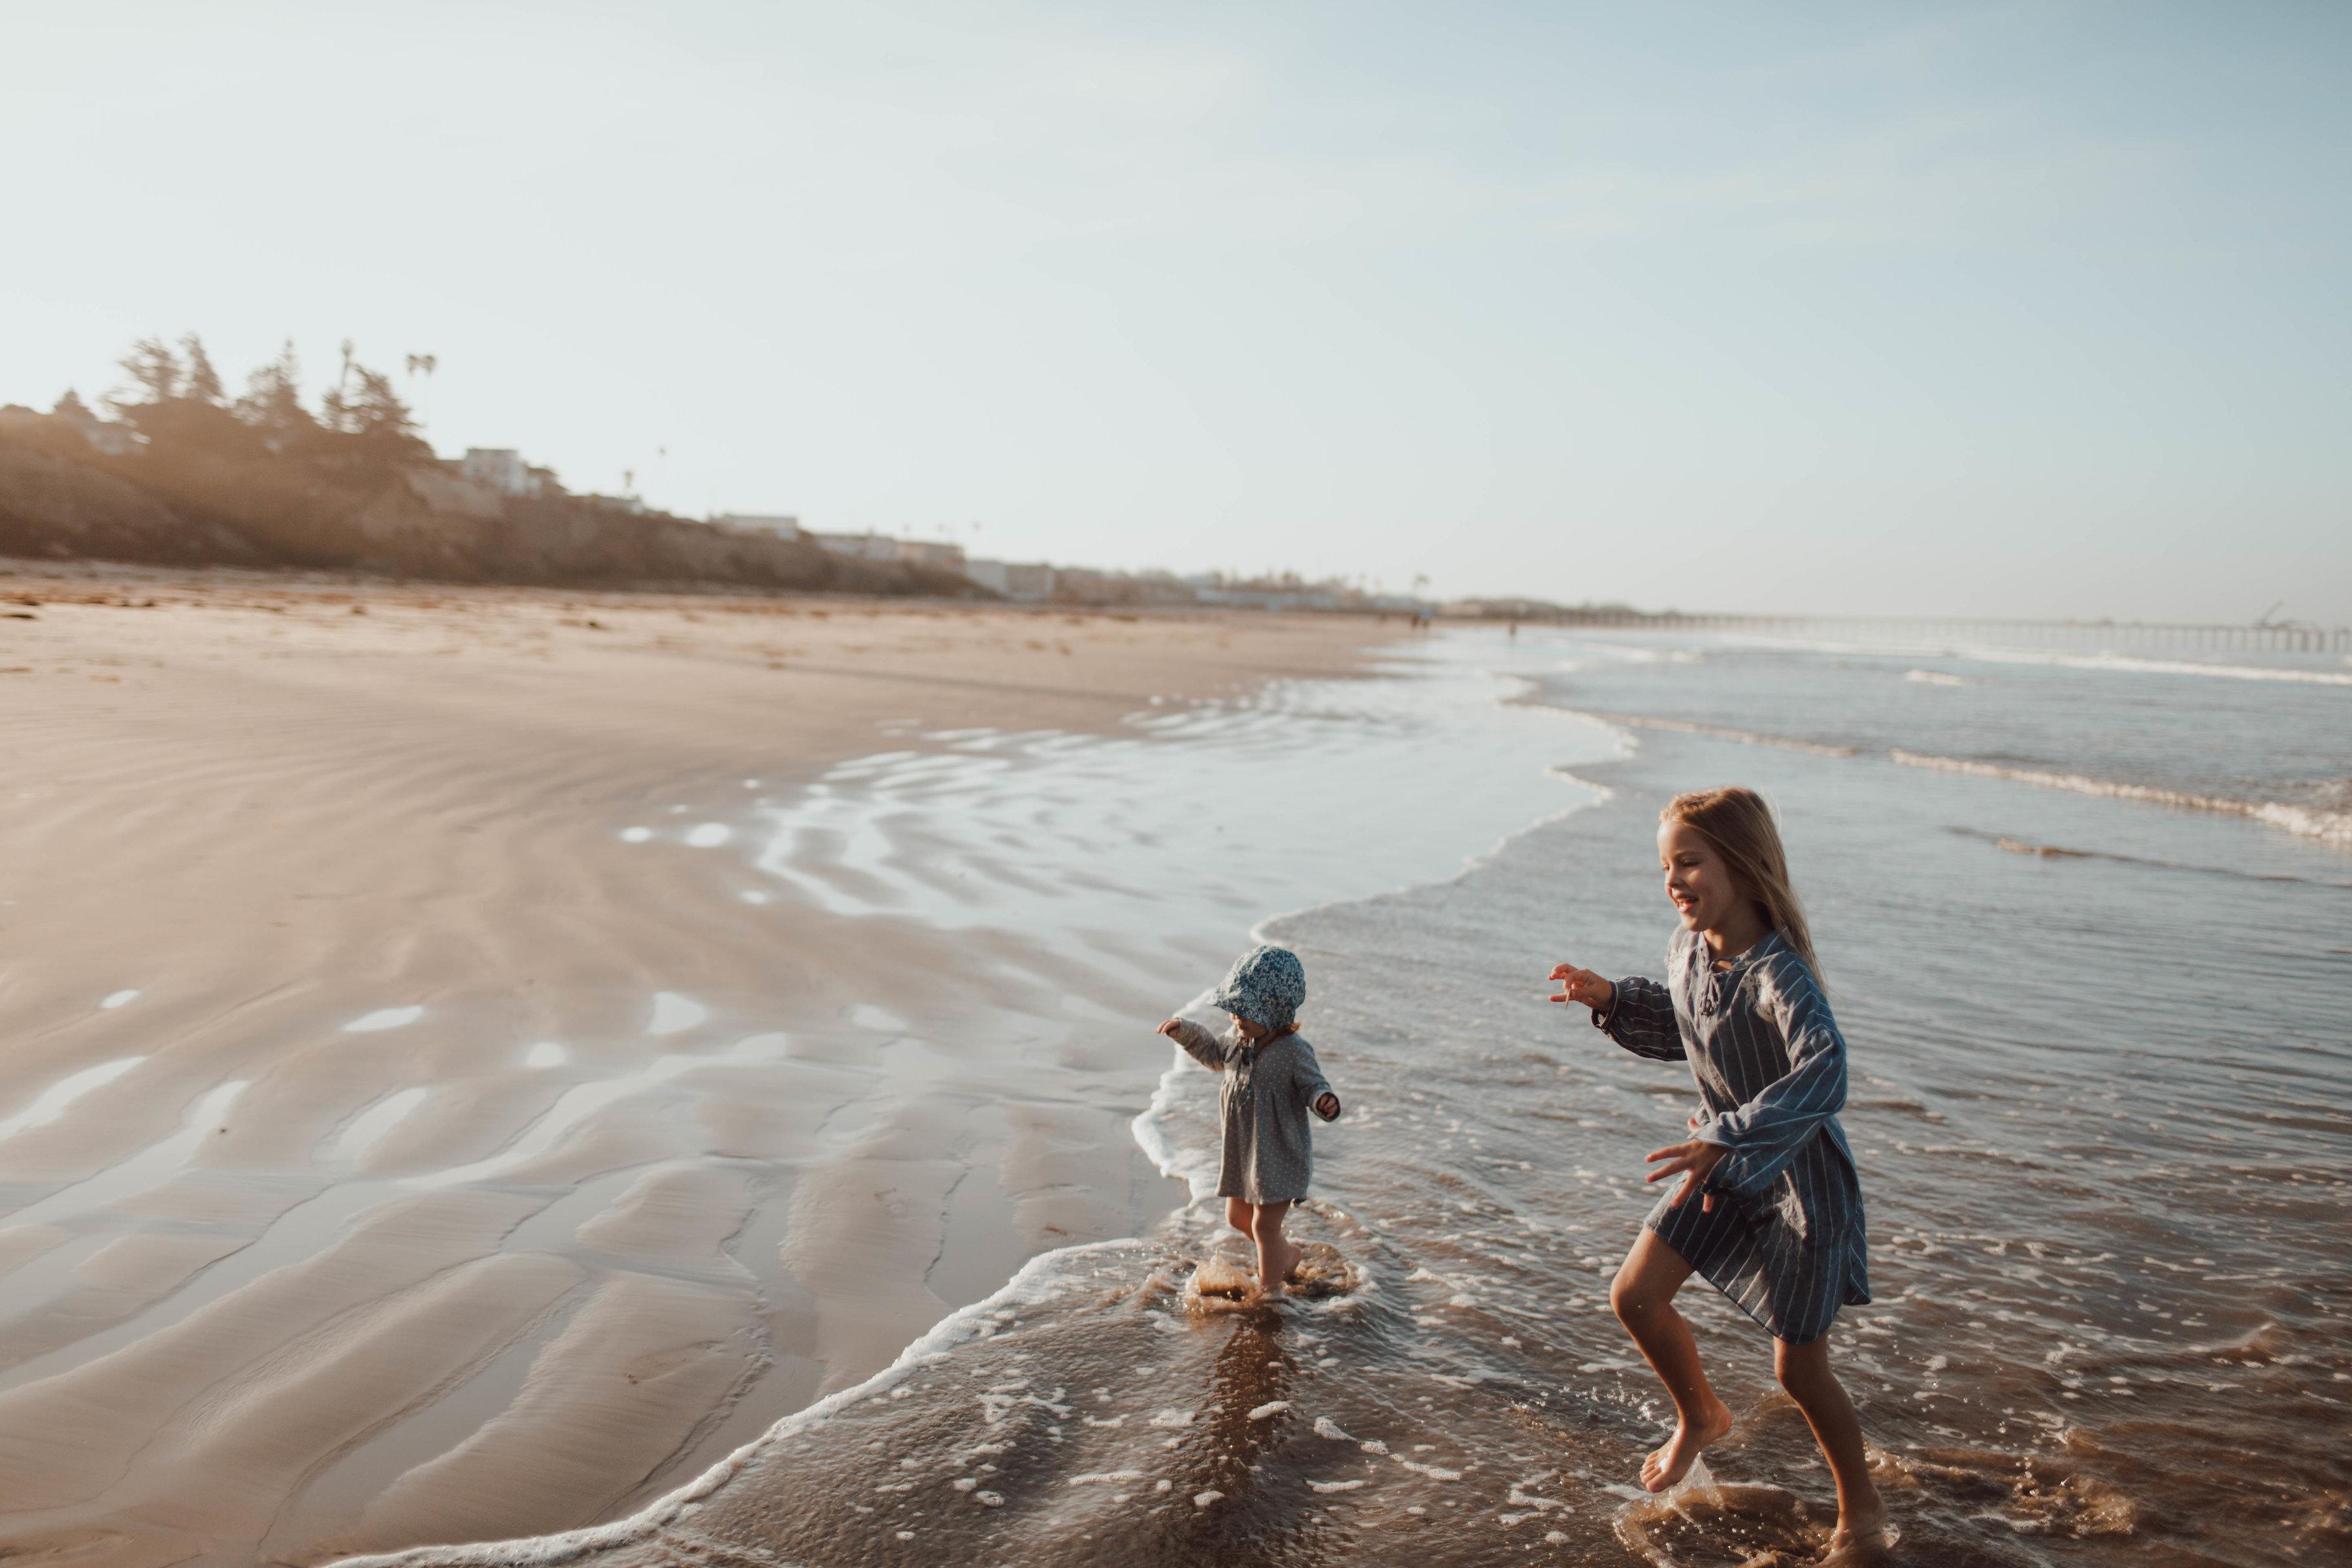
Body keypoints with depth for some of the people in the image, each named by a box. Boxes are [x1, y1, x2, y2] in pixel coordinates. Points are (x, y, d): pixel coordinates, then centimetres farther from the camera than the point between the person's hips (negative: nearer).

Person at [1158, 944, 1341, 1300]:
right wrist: (1185, 1032, 7)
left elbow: (1313, 1087, -17)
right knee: (1237, 1217, 20)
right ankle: (1286, 1253, 45)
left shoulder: (1293, 1051, -23)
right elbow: (1214, 1055, 19)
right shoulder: (1238, 1038, -2)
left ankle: (1269, 1290, 20)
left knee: (1264, 1224, 0)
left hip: (1281, 1155, -8)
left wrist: (1325, 1101, -40)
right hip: (1242, 1151, 8)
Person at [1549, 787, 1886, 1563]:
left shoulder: (1778, 973, -30)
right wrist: (1612, 999, 0)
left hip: (1801, 1176, -7)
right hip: (1728, 1163, 7)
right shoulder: (1688, 948, -5)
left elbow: (1823, 1074, -46)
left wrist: (1727, 1139, -53)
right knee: (1635, 1295, 6)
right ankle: (1700, 1416, 35)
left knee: (1798, 1368, 4)